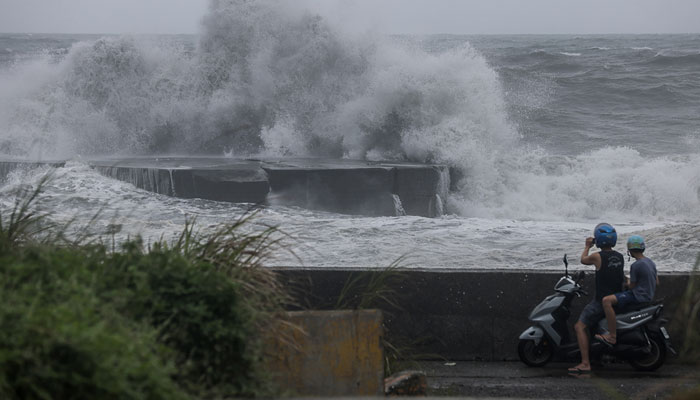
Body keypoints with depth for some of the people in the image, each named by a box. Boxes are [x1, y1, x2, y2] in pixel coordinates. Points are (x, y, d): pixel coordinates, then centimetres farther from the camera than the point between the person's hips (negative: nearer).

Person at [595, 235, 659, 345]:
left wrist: (628, 283, 11)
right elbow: (656, 282, 19)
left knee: (607, 301, -22)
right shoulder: (650, 262, 11)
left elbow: (632, 286, -11)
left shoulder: (636, 266, -18)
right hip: (649, 297, 10)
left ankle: (612, 337, -26)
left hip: (638, 296, -10)